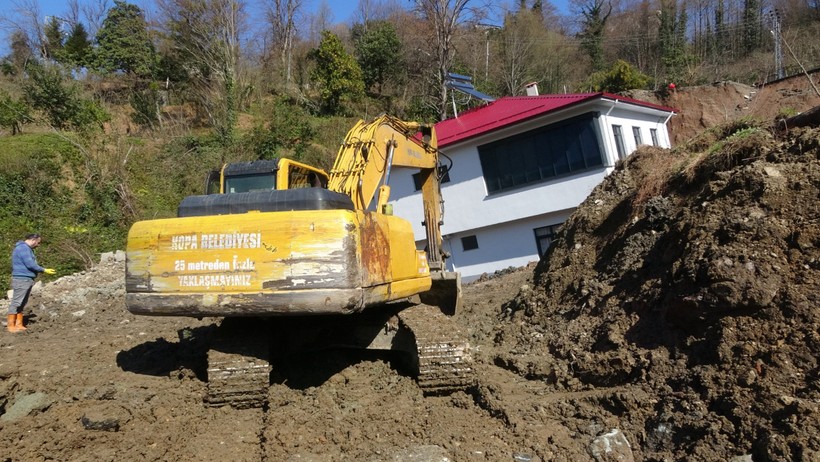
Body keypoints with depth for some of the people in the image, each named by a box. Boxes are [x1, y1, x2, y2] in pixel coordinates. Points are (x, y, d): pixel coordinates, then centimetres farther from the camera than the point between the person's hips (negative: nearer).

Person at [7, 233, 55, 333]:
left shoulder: (27, 249, 19)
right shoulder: (23, 248, -13)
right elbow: (30, 264, -19)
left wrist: (42, 270, 8)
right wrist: (44, 270, -10)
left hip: (27, 280, 11)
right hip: (21, 280, -11)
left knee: (22, 303, 11)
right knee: (16, 303, -7)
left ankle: (19, 325, 14)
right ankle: (11, 326, -5)